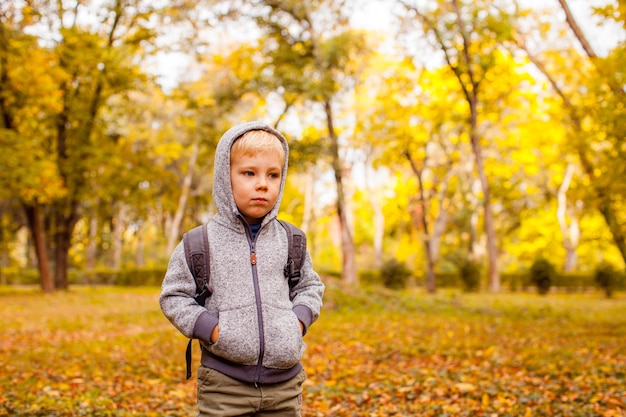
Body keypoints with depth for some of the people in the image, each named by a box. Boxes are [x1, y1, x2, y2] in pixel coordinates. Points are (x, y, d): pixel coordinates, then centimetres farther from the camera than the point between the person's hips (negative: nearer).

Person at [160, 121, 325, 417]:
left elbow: (310, 285, 17)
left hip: (284, 382, 3)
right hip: (224, 383, -2)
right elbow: (173, 295, 2)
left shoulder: (290, 241, 5)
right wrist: (208, 327, -12)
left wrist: (299, 319, -1)